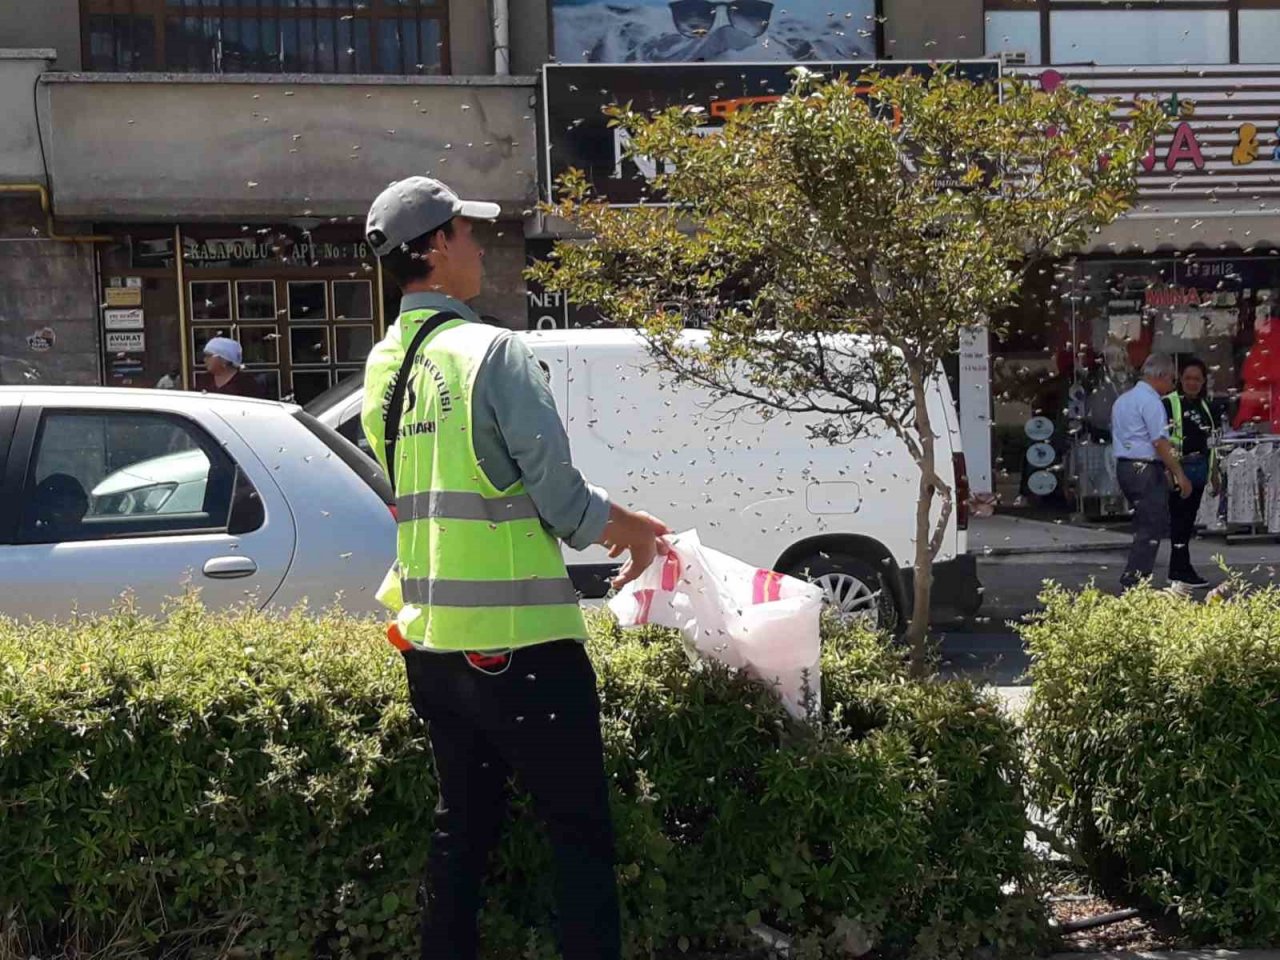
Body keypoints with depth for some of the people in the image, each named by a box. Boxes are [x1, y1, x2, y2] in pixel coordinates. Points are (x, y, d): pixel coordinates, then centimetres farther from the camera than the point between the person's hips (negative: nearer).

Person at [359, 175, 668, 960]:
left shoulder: (384, 369, 9)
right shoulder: (493, 351, -14)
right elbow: (561, 495, -16)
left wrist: (606, 522, 17)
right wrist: (629, 531, 5)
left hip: (432, 642, 7)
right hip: (516, 642, -7)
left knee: (464, 825, 18)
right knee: (580, 831, 4)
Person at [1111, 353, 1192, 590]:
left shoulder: (1122, 399, 18)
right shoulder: (1150, 400, -12)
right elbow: (1160, 442, -18)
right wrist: (1179, 475, -17)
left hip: (1123, 466, 10)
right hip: (1146, 470, -10)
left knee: (1145, 527, 14)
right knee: (1151, 529, -7)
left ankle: (1134, 583, 13)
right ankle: (1133, 585, -11)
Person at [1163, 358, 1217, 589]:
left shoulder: (1205, 407, 15)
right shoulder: (1169, 404, -7)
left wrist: (1214, 474, 21)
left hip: (1199, 471, 7)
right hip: (1179, 470, -7)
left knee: (1188, 520, 10)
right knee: (1180, 519, -6)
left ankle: (1176, 571, 16)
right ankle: (1183, 571, -1)